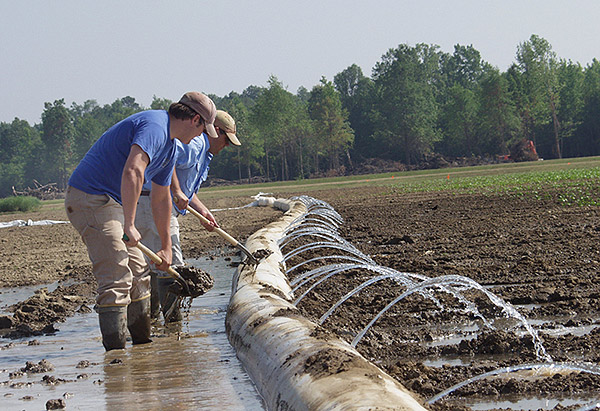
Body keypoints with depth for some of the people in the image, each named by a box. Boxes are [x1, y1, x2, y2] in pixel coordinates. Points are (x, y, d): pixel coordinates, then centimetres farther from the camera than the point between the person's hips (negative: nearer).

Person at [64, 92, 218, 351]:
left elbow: (161, 198, 27)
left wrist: (166, 247, 33)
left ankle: (143, 345, 27)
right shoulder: (154, 126, -17)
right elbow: (132, 172, -34)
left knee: (138, 273, 16)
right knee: (117, 279, -17)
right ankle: (115, 355, -17)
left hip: (110, 203, 11)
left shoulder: (170, 146, 17)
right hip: (90, 199, -11)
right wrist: (129, 225, -32)